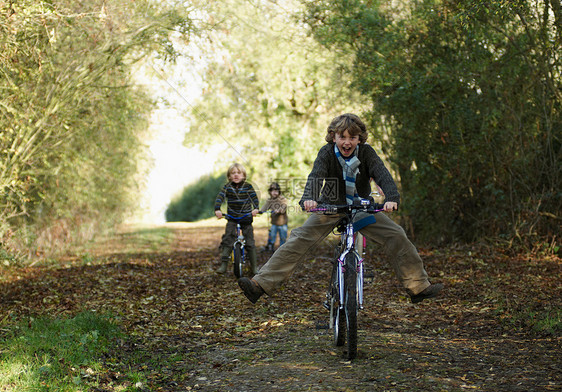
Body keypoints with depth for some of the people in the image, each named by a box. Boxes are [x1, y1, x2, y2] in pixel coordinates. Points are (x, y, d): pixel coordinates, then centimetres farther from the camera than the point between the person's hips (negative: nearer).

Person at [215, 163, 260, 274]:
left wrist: (255, 208, -27)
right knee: (227, 240, -11)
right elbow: (220, 197, -11)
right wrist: (217, 209, -28)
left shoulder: (248, 186, -3)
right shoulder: (227, 187, -2)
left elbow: (254, 198, -9)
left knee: (250, 242, 1)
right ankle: (223, 264, -8)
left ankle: (254, 266, 10)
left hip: (246, 218, -1)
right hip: (231, 218, 1)